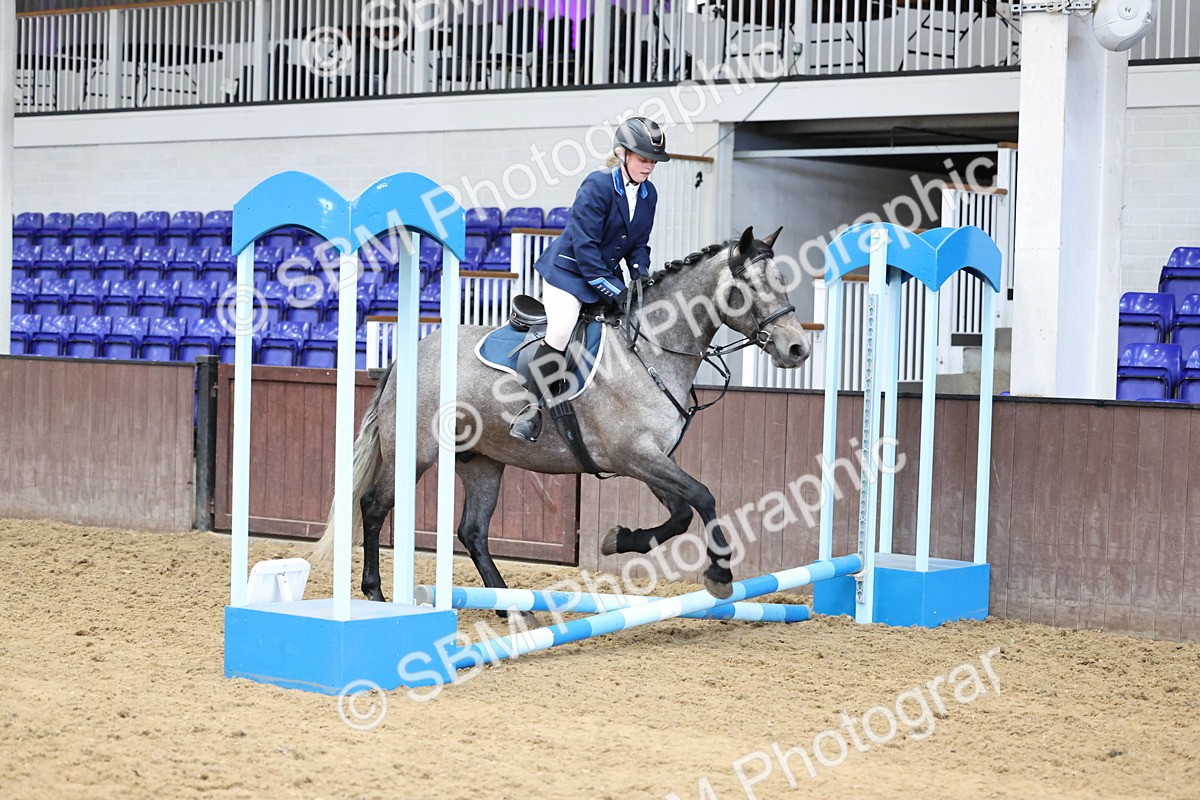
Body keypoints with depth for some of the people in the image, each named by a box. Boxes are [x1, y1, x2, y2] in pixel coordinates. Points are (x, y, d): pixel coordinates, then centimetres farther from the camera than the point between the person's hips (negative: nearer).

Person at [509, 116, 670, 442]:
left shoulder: (648, 194, 4)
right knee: (562, 328, -27)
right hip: (569, 271, -8)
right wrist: (613, 290, -23)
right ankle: (533, 406, -19)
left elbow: (639, 243, 13)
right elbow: (584, 245, -21)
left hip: (606, 273, 8)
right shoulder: (597, 186, -19)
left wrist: (641, 277, -7)